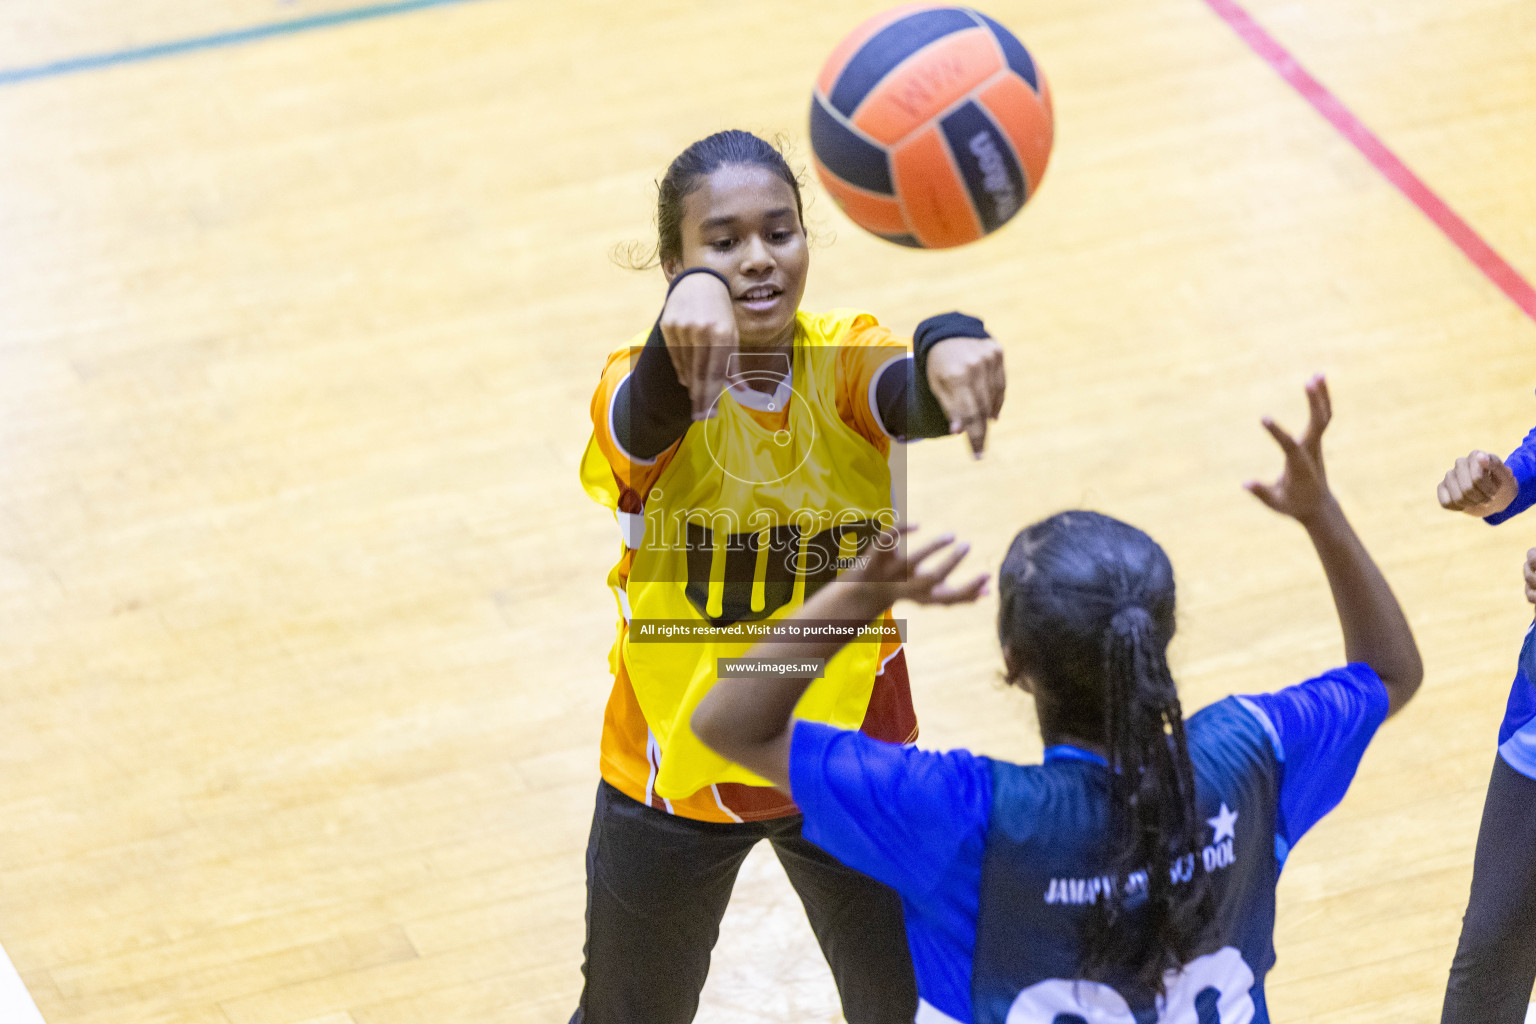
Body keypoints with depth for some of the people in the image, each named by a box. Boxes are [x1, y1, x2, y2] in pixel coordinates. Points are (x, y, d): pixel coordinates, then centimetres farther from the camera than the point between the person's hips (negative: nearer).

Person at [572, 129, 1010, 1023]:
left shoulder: (846, 364, -16)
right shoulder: (649, 386, -21)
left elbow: (916, 401, -40)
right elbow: (650, 416, -47)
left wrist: (949, 349, -67)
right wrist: (691, 306, -71)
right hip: (679, 769, -1)